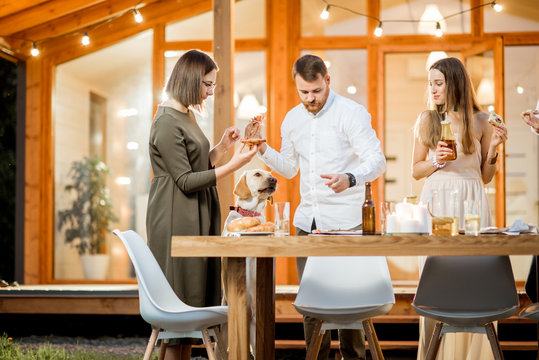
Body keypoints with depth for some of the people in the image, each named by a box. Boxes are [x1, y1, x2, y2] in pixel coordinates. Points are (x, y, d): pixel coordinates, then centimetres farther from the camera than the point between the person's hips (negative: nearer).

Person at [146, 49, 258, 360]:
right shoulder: (167, 122, -15)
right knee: (180, 300, -4)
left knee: (196, 299, 10)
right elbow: (186, 180, -18)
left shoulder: (188, 116, 14)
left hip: (197, 218, 9)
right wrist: (233, 165, -19)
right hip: (176, 221, -9)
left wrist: (223, 147, 5)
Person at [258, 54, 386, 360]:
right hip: (308, 219, 6)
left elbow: (377, 161, -15)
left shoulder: (352, 113, -8)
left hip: (344, 220, -5)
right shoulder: (292, 120, 11)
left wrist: (349, 179, -34)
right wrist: (264, 150, 4)